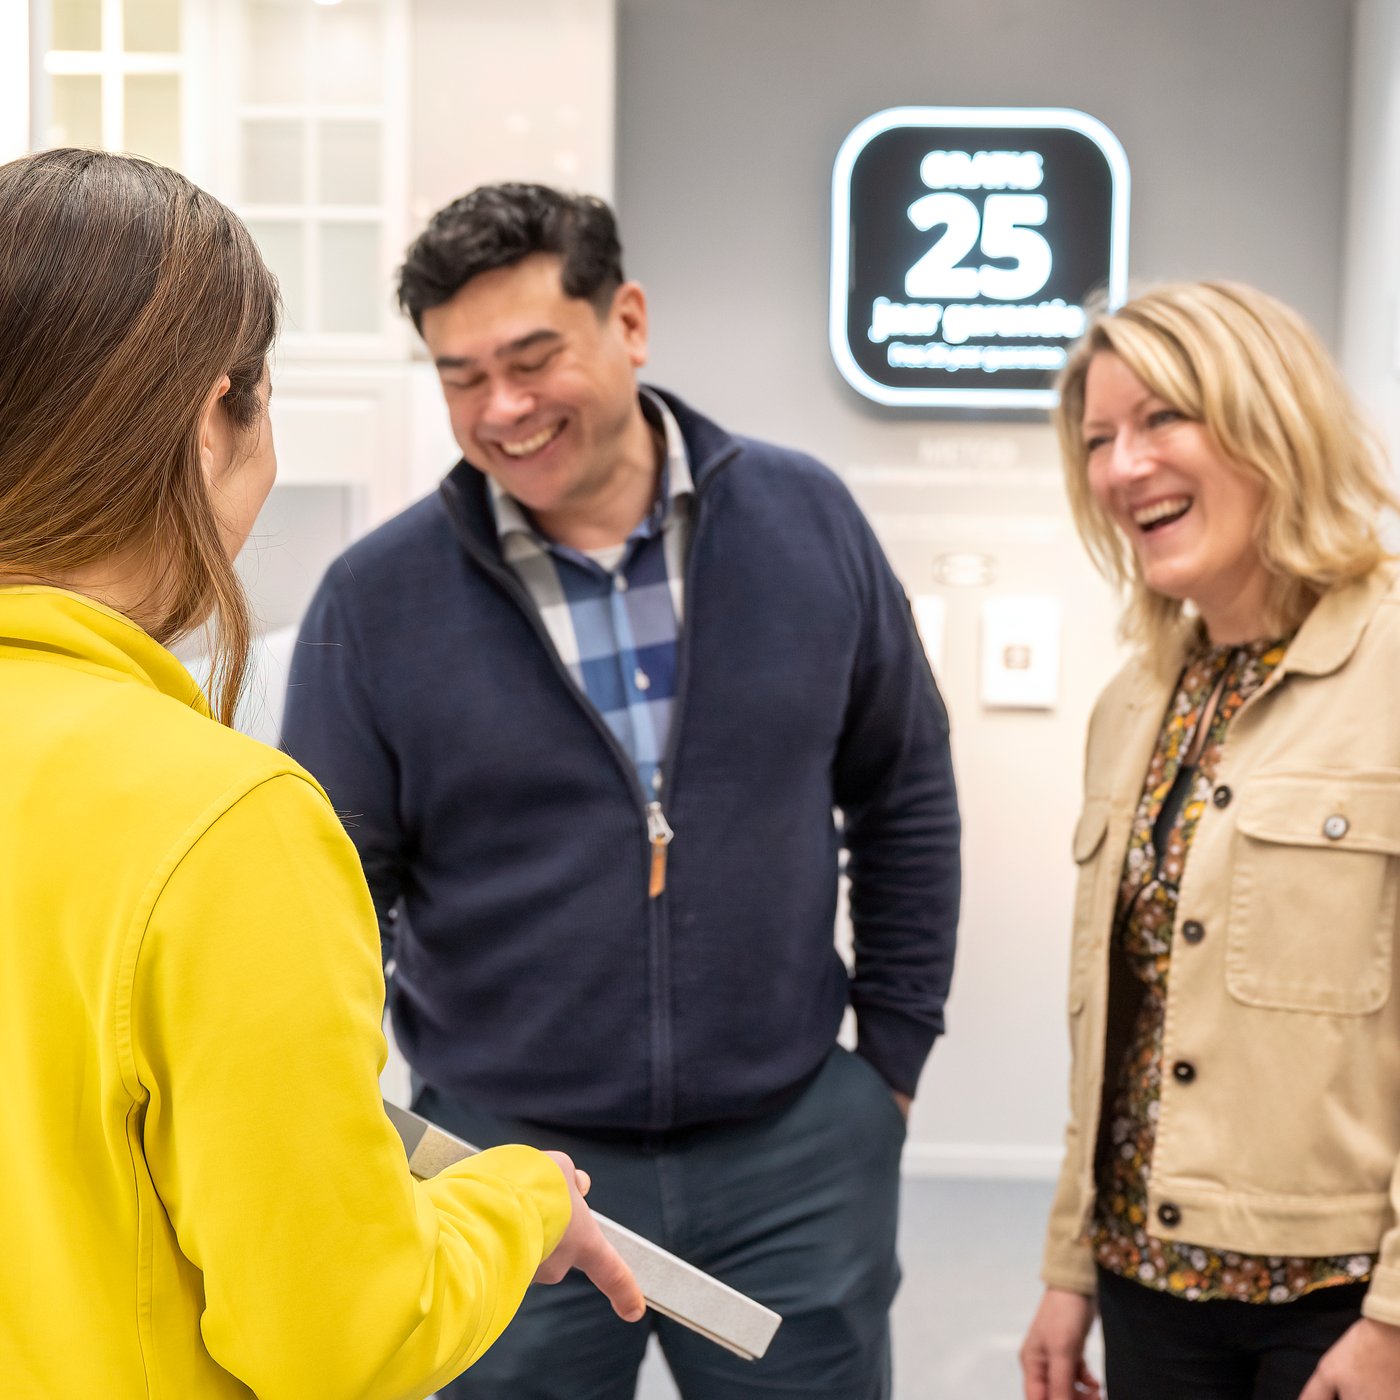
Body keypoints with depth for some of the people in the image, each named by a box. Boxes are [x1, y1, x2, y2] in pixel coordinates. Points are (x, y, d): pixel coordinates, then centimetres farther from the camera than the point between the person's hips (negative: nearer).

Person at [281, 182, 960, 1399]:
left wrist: (895, 1055, 8)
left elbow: (905, 798, 8)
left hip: (794, 1150, 2)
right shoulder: (377, 601, -8)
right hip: (500, 1160, -1)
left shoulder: (806, 520, -2)